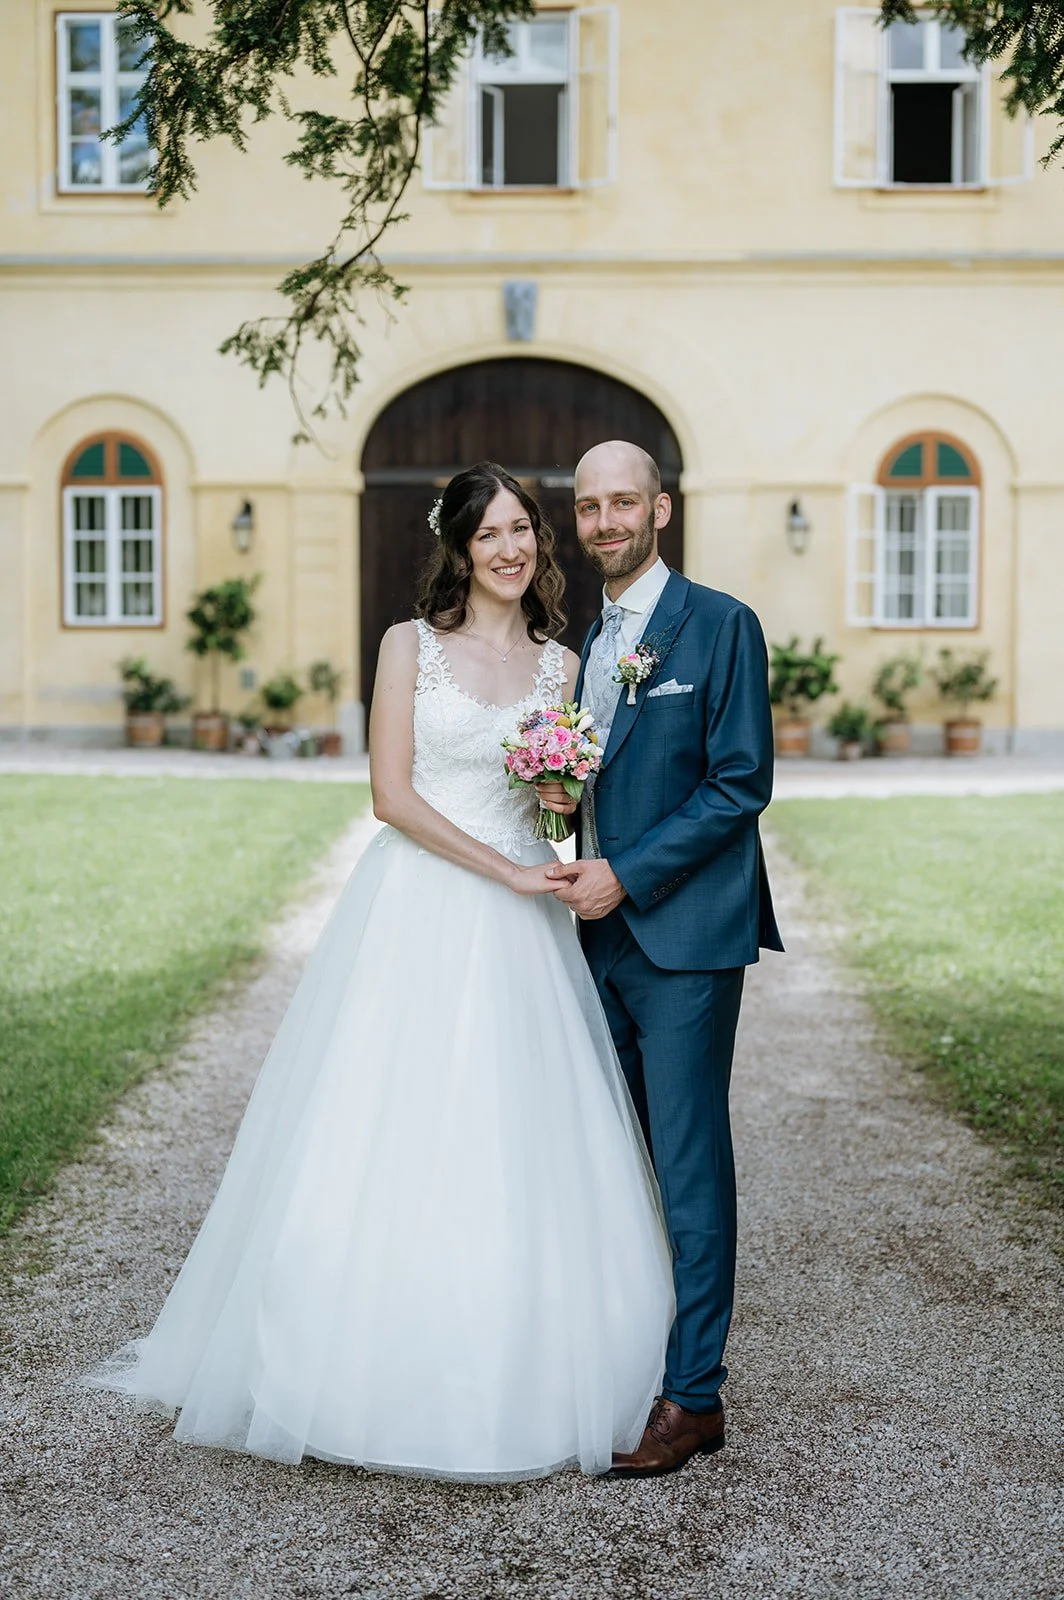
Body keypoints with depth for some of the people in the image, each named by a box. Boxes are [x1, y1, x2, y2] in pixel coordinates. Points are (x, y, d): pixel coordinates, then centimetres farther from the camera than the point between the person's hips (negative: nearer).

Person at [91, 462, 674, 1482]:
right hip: (416, 912, -3)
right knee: (392, 1142, -1)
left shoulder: (561, 664, 11)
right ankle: (378, 1377, 12)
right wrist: (502, 869, -10)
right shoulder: (410, 646, 2)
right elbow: (392, 795, -5)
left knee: (511, 1151, 4)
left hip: (517, 937, 3)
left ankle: (504, 1384, 16)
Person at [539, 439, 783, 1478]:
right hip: (600, 933, 7)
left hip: (684, 935, -7)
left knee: (689, 1167, -2)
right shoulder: (582, 640, 16)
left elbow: (741, 783, -12)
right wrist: (555, 788, -1)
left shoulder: (721, 625, -6)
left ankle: (694, 1395, 6)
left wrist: (625, 876, -15)